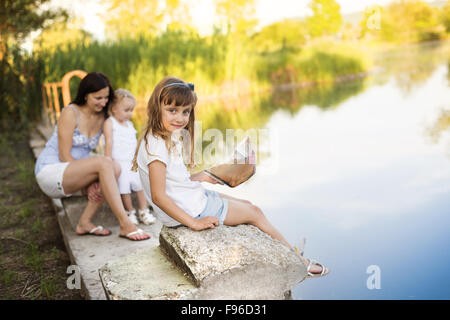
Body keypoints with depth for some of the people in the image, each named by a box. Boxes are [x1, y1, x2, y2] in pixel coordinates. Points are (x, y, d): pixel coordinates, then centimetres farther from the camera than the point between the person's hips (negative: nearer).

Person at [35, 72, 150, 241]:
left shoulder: (102, 117, 6)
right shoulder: (70, 113, -12)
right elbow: (64, 156, -16)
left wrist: (90, 182, -13)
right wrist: (87, 185, -20)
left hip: (71, 177, 7)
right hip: (49, 172, -7)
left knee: (115, 170, -21)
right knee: (104, 162, -31)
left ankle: (84, 223, -18)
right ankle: (125, 225, -36)